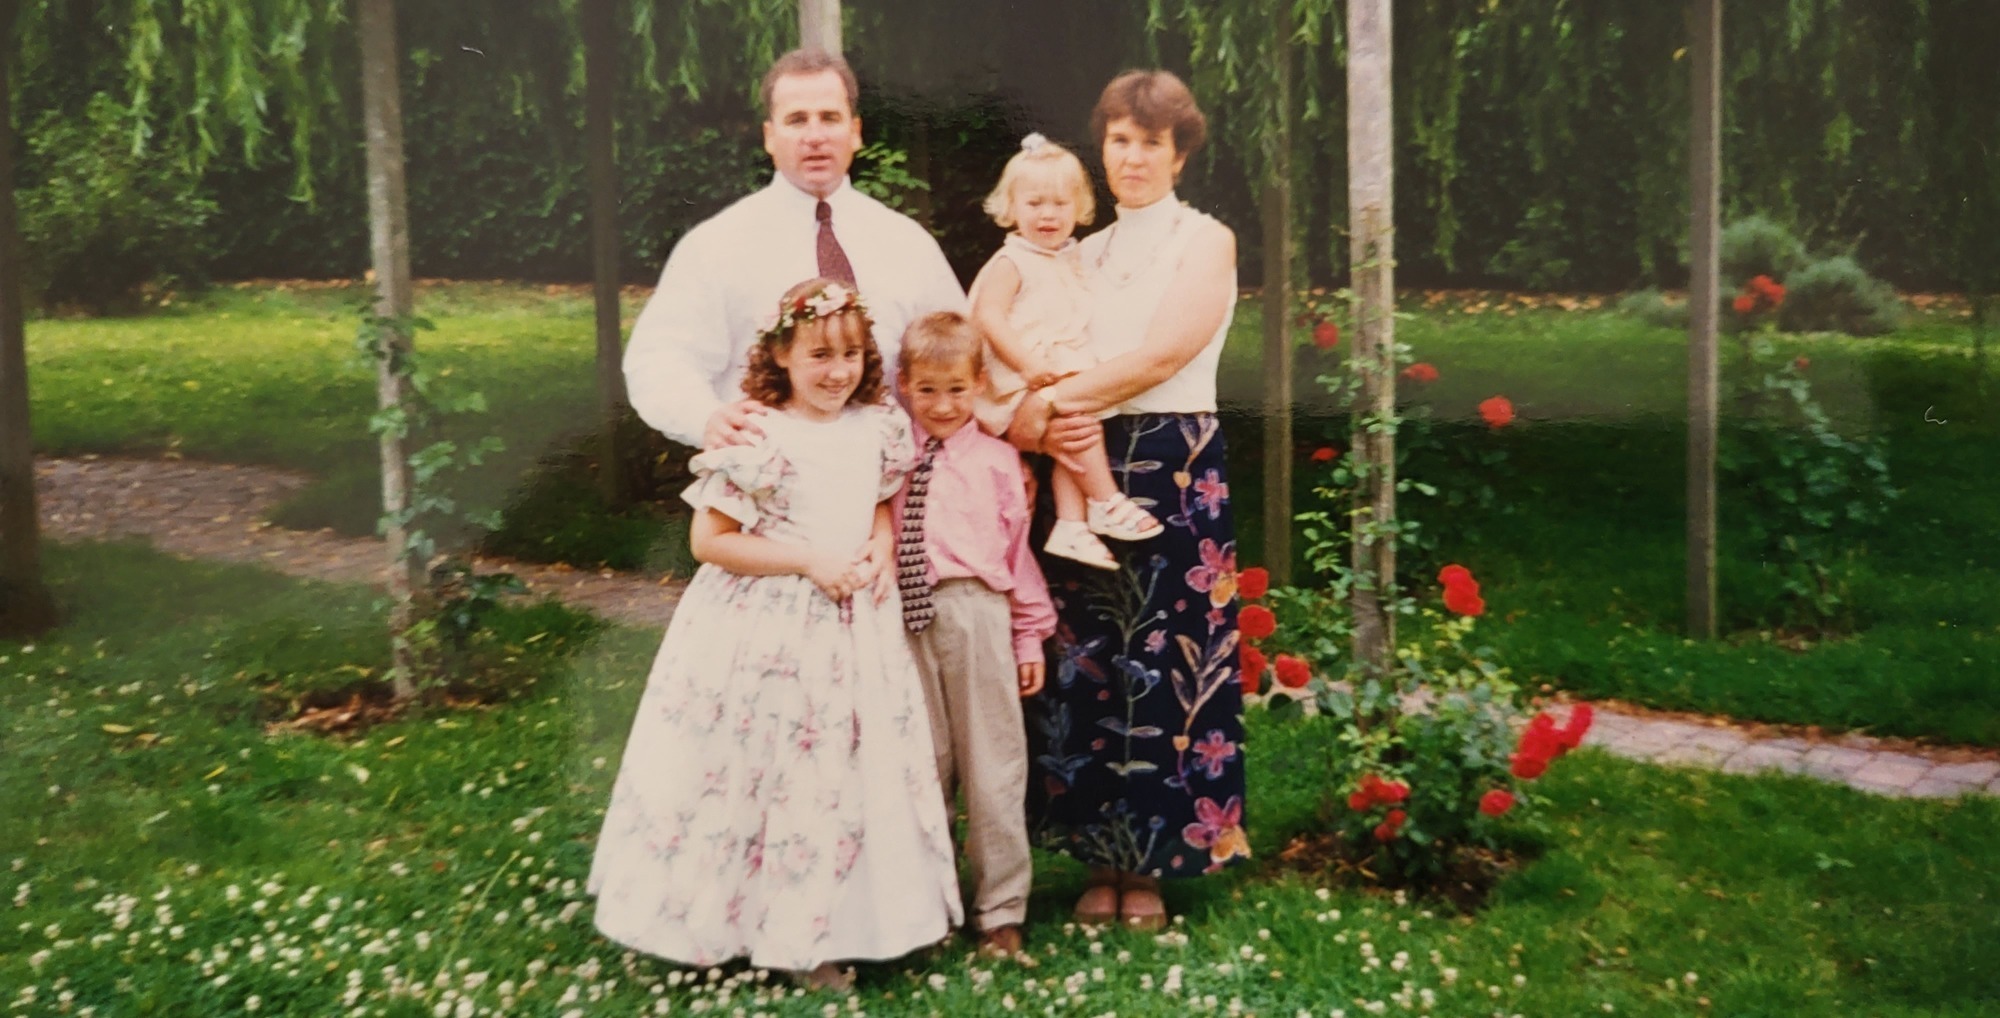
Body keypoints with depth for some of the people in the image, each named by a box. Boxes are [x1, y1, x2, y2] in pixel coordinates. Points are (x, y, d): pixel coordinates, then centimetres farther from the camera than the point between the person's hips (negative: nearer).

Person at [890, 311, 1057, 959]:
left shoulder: (998, 460, 6)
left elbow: (1018, 547, 7)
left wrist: (1031, 634, 6)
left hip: (976, 613, -1)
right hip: (906, 618, 1)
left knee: (990, 762, 5)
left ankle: (1001, 910, 17)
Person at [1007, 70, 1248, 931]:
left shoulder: (1206, 241, 2)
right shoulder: (1083, 255, 17)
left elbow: (1164, 352, -12)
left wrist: (1052, 403, -14)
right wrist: (1047, 416, -14)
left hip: (1175, 469, -4)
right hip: (1084, 472, 4)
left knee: (1163, 660, -2)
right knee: (1086, 661, 3)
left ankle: (1152, 862, 10)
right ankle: (1101, 858, 14)